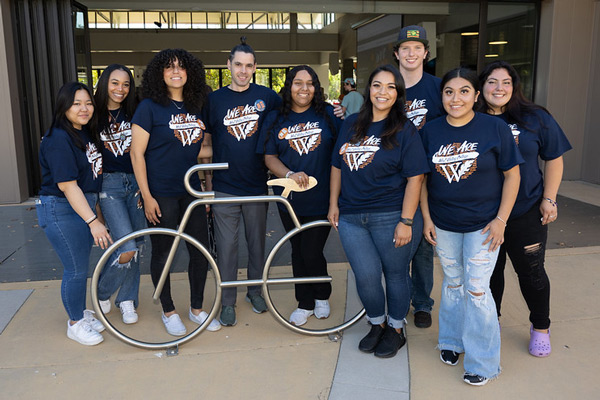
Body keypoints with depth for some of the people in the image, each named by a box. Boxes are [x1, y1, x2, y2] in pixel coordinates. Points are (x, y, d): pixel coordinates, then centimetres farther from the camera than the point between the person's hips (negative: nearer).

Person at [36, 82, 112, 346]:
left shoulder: (86, 133, 7)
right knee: (76, 269, 0)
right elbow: (67, 185, -24)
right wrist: (92, 221, -28)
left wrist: (96, 212, 18)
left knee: (81, 266, 18)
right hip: (61, 210, -8)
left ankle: (82, 312, 34)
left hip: (84, 205, 8)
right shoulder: (58, 139, -20)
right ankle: (75, 324, 18)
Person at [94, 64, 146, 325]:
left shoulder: (134, 114, 8)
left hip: (134, 183, 3)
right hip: (108, 185, -3)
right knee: (126, 248, -13)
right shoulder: (94, 115, 0)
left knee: (135, 246, 6)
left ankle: (127, 300, 22)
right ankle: (102, 293, 13)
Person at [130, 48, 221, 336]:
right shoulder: (150, 107, -8)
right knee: (162, 253, 7)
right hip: (161, 194, -5)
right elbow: (137, 153, -10)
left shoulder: (194, 108, 9)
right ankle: (168, 312, 26)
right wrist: (146, 196, -14)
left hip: (191, 191, 5)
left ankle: (197, 308, 27)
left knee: (201, 251, 8)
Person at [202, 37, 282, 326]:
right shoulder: (214, 99, 2)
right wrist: (207, 185, 3)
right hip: (224, 188, 0)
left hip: (257, 186, 1)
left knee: (257, 243, 13)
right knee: (226, 246, 4)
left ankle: (255, 290, 33)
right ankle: (228, 302, 19)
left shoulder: (266, 96, 2)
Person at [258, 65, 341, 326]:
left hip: (322, 198, -3)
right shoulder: (275, 119, 4)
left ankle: (322, 297, 27)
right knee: (298, 252, 13)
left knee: (311, 253, -3)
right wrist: (289, 175, -14)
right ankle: (305, 304, 31)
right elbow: (269, 157, 1)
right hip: (290, 198, 3)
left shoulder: (329, 114, -1)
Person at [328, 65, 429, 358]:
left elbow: (414, 178, -9)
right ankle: (377, 324, 29)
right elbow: (337, 166, 15)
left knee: (395, 274, 9)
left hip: (390, 217, -3)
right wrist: (334, 204, 11)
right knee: (366, 276, 1)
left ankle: (396, 329, 31)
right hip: (350, 217, 3)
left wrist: (406, 221, -14)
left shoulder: (405, 130, -4)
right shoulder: (351, 125, 9)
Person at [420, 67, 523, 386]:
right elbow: (421, 178, 6)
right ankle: (451, 340, 36)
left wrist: (501, 220, -10)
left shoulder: (494, 128, -9)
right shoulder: (431, 131, 0)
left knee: (476, 289, -2)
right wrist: (426, 217, 1)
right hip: (443, 225, 3)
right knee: (452, 283, 16)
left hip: (482, 225, -3)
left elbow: (512, 175, -5)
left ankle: (483, 362, 16)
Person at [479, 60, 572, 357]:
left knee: (531, 272, 9)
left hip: (526, 214, -1)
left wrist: (549, 199, -4)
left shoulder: (535, 118, -2)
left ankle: (540, 328, 30)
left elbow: (554, 159, 2)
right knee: (490, 270, 14)